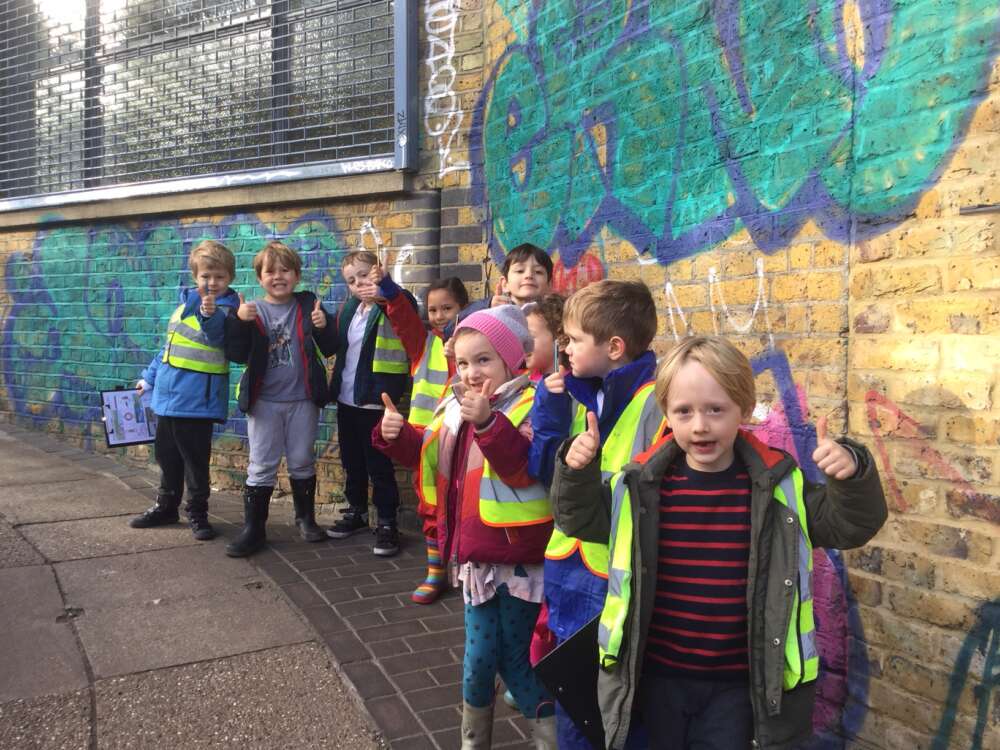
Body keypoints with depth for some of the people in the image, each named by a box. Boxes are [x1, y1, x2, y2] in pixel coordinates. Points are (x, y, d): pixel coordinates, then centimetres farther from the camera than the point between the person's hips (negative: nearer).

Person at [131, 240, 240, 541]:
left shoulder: (225, 309, -11)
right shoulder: (185, 302, 11)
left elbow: (217, 335, -33)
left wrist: (211, 314, -53)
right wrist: (150, 377, 26)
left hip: (196, 400, -7)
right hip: (167, 395, 8)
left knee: (195, 459, 3)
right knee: (166, 455, 18)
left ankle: (197, 512, 18)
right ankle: (166, 506, 34)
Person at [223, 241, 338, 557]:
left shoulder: (308, 306, -1)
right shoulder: (252, 311, -1)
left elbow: (329, 349, -2)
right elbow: (237, 354, -8)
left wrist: (323, 327, -21)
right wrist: (239, 321, -22)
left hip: (303, 400, 0)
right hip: (264, 401, 0)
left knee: (302, 462, 13)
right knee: (261, 467, 5)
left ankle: (305, 518, 30)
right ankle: (253, 529, 14)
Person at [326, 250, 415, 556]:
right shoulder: (348, 308, 10)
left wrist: (383, 295, -48)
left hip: (375, 400, -7)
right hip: (347, 398, 7)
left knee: (378, 465, 0)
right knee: (352, 462, 18)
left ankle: (387, 523, 11)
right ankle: (356, 511, 34)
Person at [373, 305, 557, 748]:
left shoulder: (527, 406, -15)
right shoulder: (456, 409, 7)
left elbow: (523, 466, -29)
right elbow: (425, 454, 17)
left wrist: (487, 422, -40)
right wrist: (396, 435, -2)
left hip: (517, 558, -6)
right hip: (476, 556, 6)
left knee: (516, 658, 8)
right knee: (479, 657, 15)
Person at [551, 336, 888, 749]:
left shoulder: (779, 486, -9)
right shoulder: (642, 484, -8)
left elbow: (849, 526, -5)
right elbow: (581, 519, 2)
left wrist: (853, 475, -25)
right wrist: (577, 472, -17)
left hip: (737, 683, -1)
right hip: (655, 676, 1)